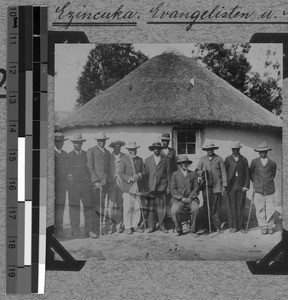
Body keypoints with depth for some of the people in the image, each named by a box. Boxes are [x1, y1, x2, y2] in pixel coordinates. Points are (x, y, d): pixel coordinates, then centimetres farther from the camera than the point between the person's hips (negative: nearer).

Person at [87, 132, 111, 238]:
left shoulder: (107, 153, 21)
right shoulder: (91, 151, 2)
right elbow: (90, 167, -5)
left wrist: (109, 182, 17)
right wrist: (95, 181, -13)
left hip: (105, 182, 6)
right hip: (96, 182, -5)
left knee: (100, 206, 4)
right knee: (96, 206, -11)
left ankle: (97, 229, 9)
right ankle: (93, 230, -9)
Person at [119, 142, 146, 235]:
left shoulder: (140, 160, 15)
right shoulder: (124, 159, 3)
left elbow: (144, 173, 15)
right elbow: (121, 173, -2)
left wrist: (139, 175, -6)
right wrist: (129, 178, -15)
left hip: (138, 188, 4)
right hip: (128, 187, -4)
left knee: (137, 208, 4)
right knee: (127, 208, -5)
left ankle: (135, 226, 13)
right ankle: (127, 227, 2)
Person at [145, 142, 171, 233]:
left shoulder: (165, 160, 10)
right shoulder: (147, 160, 13)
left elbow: (168, 174, 10)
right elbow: (145, 174, 11)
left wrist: (168, 186, 4)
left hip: (161, 187, -1)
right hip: (150, 187, 1)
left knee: (161, 207, -1)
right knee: (151, 207, -2)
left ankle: (161, 225, 7)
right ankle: (152, 226, 4)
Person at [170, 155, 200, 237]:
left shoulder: (193, 174, 15)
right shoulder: (175, 174, 10)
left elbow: (196, 188, 9)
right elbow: (173, 190, 3)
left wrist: (190, 198, -8)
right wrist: (182, 198, -10)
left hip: (191, 198, 1)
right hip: (178, 199, -1)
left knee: (195, 208, -31)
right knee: (174, 211, -30)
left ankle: (193, 231, -16)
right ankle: (179, 230, -6)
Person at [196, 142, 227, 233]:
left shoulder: (219, 159, 8)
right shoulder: (202, 159, 14)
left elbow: (223, 173, 6)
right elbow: (197, 170, 11)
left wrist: (224, 185, -2)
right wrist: (200, 171, -14)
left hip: (217, 186, -2)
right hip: (206, 185, 2)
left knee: (217, 207, -4)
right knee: (208, 206, -6)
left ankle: (217, 226, 4)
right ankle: (217, 224, 6)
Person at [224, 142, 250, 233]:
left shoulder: (244, 160, 9)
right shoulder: (228, 159, 6)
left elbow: (247, 173, 8)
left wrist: (246, 185, -1)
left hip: (241, 186, 1)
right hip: (231, 186, -1)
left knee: (241, 206, 1)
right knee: (232, 206, -3)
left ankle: (240, 226, 8)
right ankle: (232, 226, 2)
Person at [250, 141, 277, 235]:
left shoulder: (272, 163, 6)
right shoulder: (254, 162, 4)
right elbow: (251, 172, 20)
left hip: (269, 189, 0)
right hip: (259, 189, 0)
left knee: (270, 209, -1)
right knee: (260, 209, -3)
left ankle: (270, 227, 10)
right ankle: (263, 227, 3)